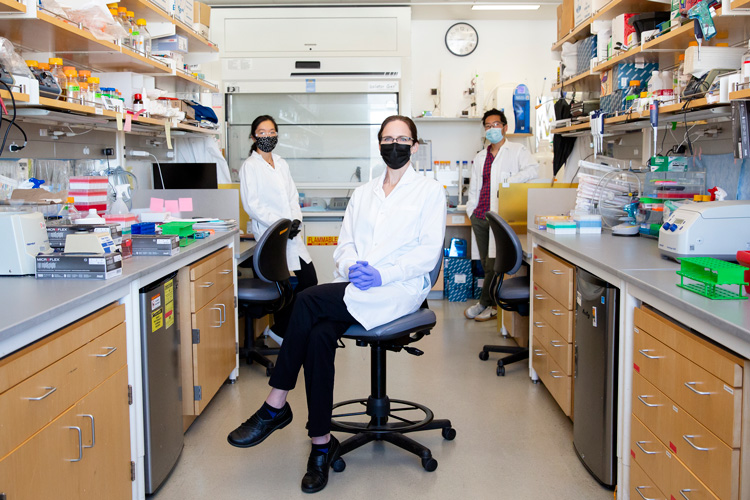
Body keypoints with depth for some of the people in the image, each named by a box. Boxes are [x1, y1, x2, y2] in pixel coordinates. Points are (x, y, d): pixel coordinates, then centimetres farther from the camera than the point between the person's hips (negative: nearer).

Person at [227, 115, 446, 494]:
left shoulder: (430, 190, 6)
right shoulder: (362, 193, 22)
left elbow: (429, 251, -4)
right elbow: (344, 244, 16)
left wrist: (382, 274, -17)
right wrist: (351, 267, -9)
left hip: (400, 289, -5)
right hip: (356, 291, 5)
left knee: (309, 300, -27)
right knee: (319, 336, -27)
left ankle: (276, 406, -16)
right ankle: (321, 444, -17)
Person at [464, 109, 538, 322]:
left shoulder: (517, 150, 2)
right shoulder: (480, 157, 21)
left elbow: (532, 170, -14)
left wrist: (508, 182, -22)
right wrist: (471, 211, 13)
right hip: (480, 216, 6)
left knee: (494, 263, -6)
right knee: (486, 263, 8)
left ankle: (486, 304, 6)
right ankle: (494, 302, 18)